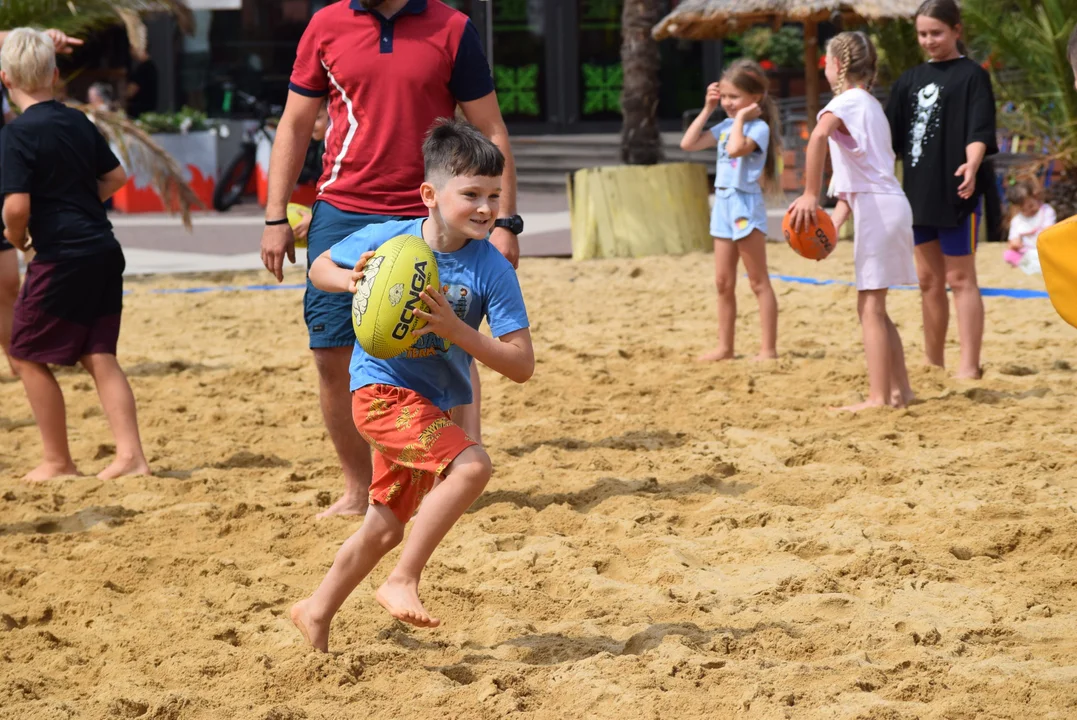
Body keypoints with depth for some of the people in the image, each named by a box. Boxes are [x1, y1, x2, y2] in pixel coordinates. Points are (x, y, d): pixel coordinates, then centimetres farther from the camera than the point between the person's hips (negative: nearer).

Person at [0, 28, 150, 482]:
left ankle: (58, 461, 11)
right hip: (105, 252, 7)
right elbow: (115, 177, 19)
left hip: (61, 257, -7)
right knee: (98, 355, 9)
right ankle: (130, 455, -1)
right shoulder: (78, 122, 9)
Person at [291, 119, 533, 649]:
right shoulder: (386, 239, -13)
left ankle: (316, 613, 39)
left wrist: (455, 329, -27)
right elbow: (319, 268, 6)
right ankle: (402, 581, -18)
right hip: (382, 388, -5)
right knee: (471, 465, -27)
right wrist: (350, 280, -17)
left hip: (433, 405, 5)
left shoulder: (493, 271, -13)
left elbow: (522, 365, -15)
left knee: (385, 529, 17)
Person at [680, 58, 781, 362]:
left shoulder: (758, 127, -12)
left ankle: (769, 348, -1)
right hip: (723, 203, 8)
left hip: (745, 204, -8)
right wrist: (707, 109, 8)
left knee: (759, 281, -3)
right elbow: (688, 144, 12)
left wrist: (741, 116, -18)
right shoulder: (726, 126, 12)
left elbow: (736, 148, -31)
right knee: (723, 283, 10)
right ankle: (724, 347, 17)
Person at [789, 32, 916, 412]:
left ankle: (878, 397, -9)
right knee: (872, 308, 14)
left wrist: (811, 194, -28)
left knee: (870, 307, -7)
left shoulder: (848, 101, -8)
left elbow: (819, 135, -32)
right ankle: (900, 389, 16)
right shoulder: (870, 104, 21)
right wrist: (835, 222, 9)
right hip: (888, 206, 9)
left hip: (877, 208, -9)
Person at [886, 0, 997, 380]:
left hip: (956, 193, -6)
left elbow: (979, 131, -15)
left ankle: (969, 367, -7)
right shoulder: (911, 80, 13)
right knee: (928, 281, 12)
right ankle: (933, 362, 21)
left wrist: (971, 165, -33)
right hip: (919, 192, 6)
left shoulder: (971, 76, -4)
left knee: (960, 278, -6)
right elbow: (890, 135, 16)